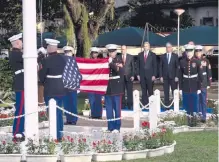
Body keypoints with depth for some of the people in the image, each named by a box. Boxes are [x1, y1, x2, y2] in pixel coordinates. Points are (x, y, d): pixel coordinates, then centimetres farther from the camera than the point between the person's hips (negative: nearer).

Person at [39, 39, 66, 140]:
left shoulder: (47, 60, -16)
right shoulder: (62, 59, 2)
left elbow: (42, 76, -8)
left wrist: (44, 83, 12)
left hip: (50, 90, -6)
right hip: (61, 89, 6)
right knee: (59, 112, 15)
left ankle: (56, 135, -1)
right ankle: (60, 134, 22)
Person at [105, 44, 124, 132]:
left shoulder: (119, 60, 0)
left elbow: (119, 71, -14)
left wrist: (111, 63, -21)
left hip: (116, 88, -4)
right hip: (108, 88, 4)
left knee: (117, 108, -1)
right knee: (108, 108, 6)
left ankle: (117, 127, 4)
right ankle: (110, 127, 13)